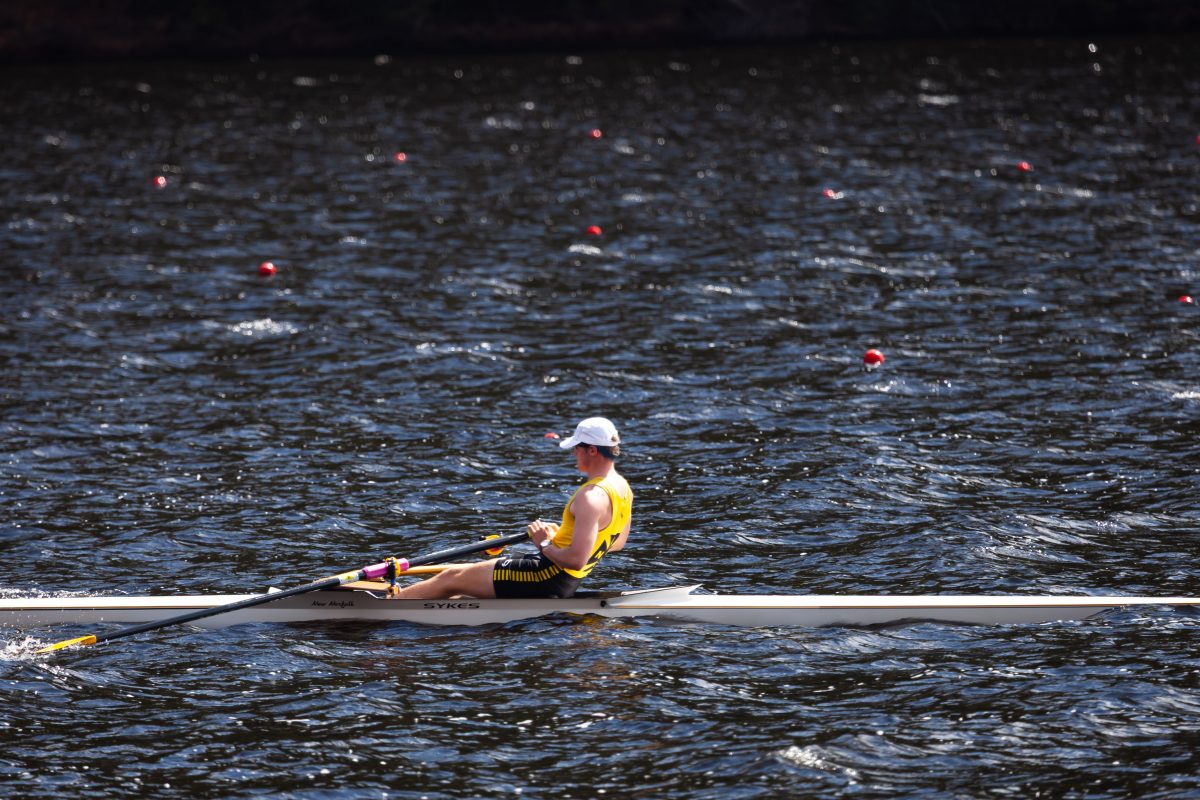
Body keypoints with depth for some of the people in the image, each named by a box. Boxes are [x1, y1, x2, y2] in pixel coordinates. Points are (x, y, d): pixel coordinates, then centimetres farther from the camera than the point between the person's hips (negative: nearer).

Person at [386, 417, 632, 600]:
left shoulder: (591, 497, -25)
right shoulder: (623, 488, 5)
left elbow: (576, 559, -32)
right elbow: (618, 542, 20)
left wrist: (545, 544, -13)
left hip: (547, 578, -10)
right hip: (568, 582, 10)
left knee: (451, 578, 3)